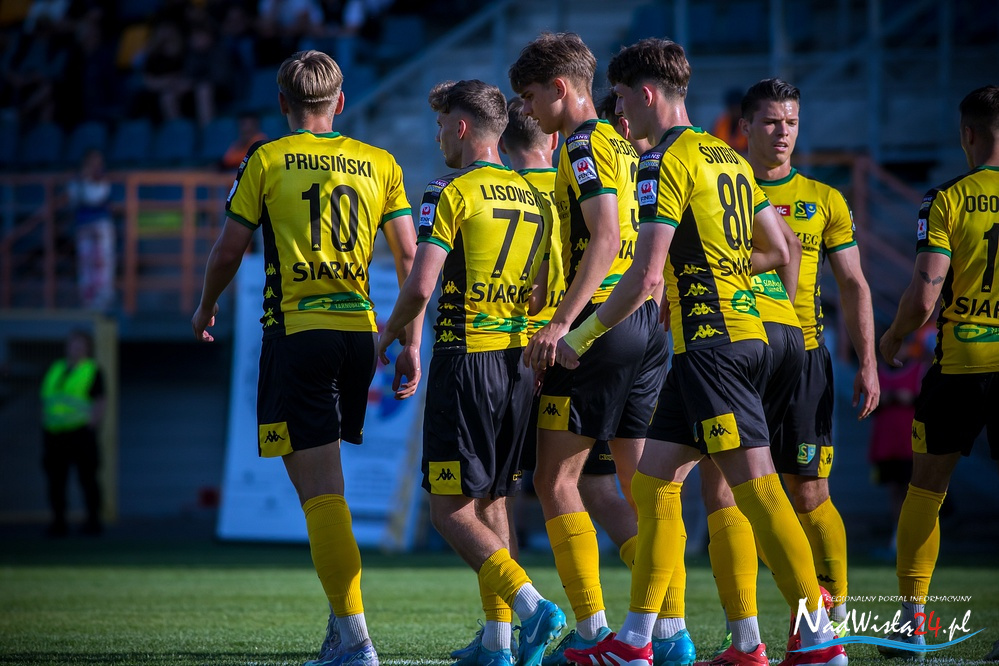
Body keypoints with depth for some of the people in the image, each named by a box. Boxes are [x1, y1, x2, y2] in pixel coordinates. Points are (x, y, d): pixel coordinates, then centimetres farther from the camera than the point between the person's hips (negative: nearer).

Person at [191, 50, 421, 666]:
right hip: (360, 331, 4)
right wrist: (412, 344, 12)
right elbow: (410, 256, 7)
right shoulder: (380, 164, 11)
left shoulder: (267, 160, 1)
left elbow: (229, 251, 2)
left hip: (296, 331, -4)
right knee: (327, 482, 19)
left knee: (320, 487, -7)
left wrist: (207, 308, 20)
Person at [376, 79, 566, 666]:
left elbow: (420, 286, -16)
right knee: (493, 502, 13)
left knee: (450, 509, -4)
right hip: (519, 362, 7)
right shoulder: (534, 198, 11)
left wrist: (390, 334, 2)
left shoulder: (452, 194, -9)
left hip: (465, 359, -7)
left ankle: (530, 602, -22)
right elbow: (542, 296, 13)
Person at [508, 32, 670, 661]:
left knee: (557, 480, -4)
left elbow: (606, 238, -20)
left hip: (601, 323, -9)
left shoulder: (585, 143, -8)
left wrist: (561, 323, -25)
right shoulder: (627, 146, 19)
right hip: (649, 325, 9)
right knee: (643, 486, 8)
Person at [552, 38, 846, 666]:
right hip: (744, 329, 10)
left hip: (711, 343, -10)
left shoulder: (666, 161, -10)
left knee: (756, 487, -10)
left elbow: (646, 275, -16)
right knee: (654, 483, 10)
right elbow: (778, 250, 22)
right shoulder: (726, 157, 17)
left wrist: (581, 335, -6)